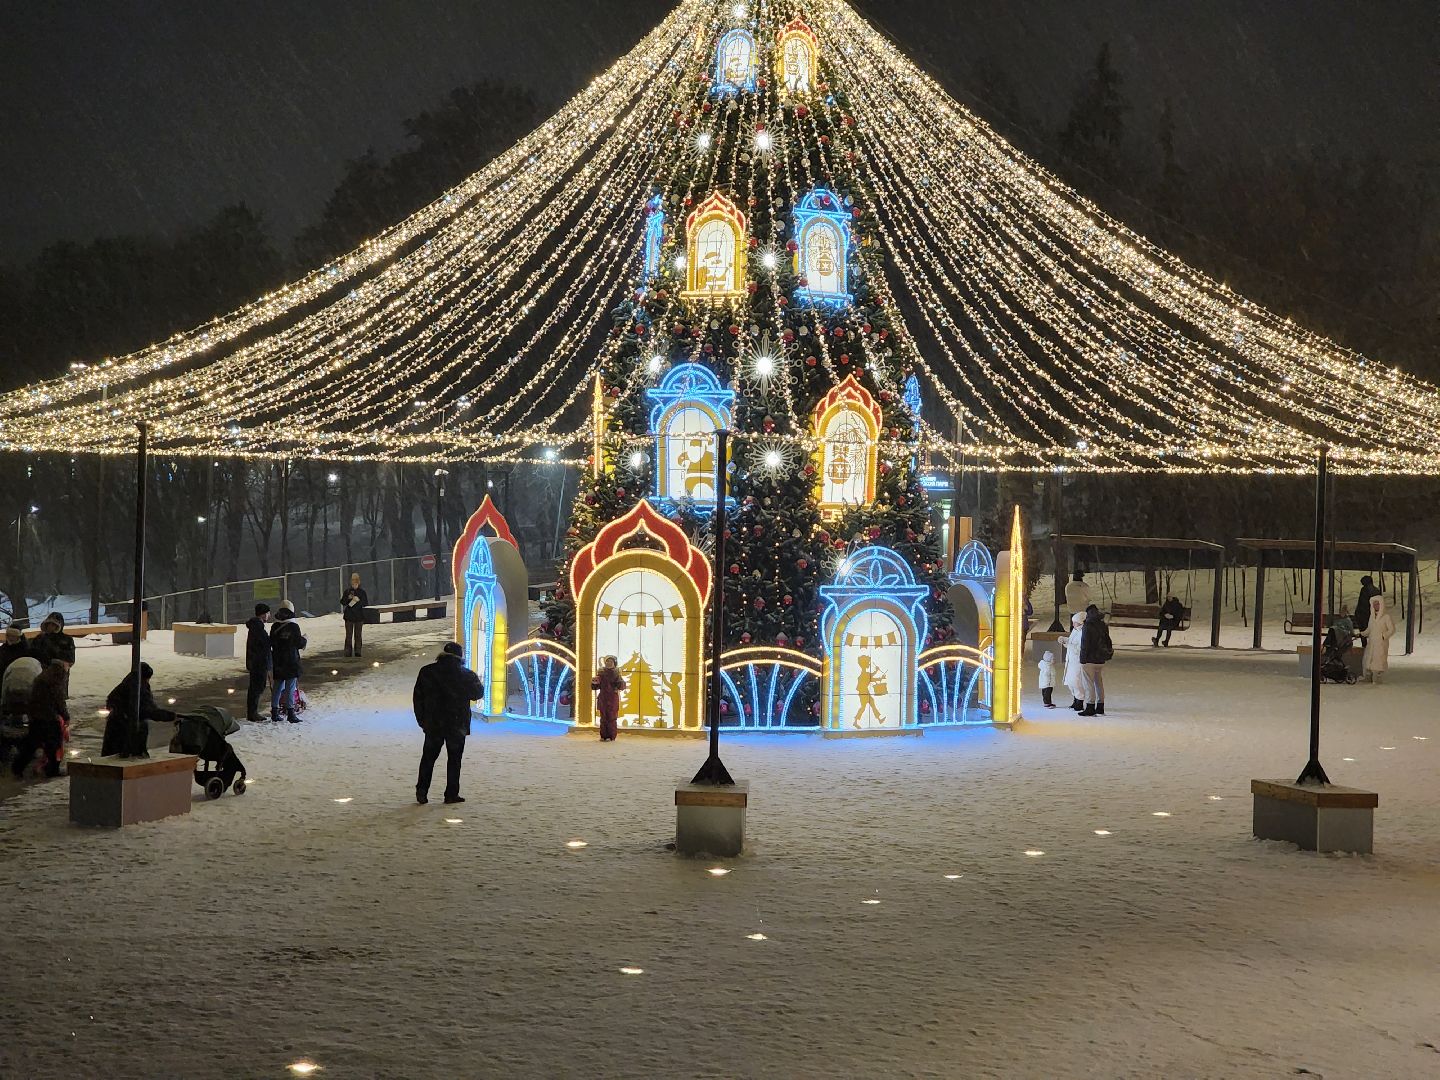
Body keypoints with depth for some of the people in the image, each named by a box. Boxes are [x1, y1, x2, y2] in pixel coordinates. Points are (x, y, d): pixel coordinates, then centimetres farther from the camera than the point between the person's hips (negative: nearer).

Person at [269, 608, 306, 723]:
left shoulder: (274, 627, 2)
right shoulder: (294, 627, -12)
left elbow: (272, 643, 9)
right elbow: (299, 644, -10)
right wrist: (304, 640, 11)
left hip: (277, 662, 4)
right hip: (291, 661, -4)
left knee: (277, 687, 12)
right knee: (290, 688, -2)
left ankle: (275, 712, 14)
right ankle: (290, 713, -5)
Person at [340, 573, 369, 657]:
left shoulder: (362, 592, 1)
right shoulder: (347, 591, 4)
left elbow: (366, 604, -1)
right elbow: (342, 602, 5)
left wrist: (359, 601, -17)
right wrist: (348, 598, -13)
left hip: (359, 616, 0)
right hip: (349, 616, 0)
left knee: (358, 635, 3)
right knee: (349, 634, 1)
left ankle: (357, 651, 9)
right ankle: (348, 651, 4)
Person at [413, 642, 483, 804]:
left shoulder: (426, 672, 0)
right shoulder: (465, 675, -8)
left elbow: (418, 697, 3)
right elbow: (477, 693, 5)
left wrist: (421, 720, 10)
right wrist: (477, 681, 26)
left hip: (433, 724, 2)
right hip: (457, 724, -2)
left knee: (428, 757, 11)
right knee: (454, 759, 6)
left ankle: (422, 790, 4)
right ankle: (451, 794, 4)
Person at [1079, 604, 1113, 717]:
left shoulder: (1087, 627, -14)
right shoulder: (1104, 626, 9)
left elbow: (1084, 644, -16)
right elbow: (1108, 642, 16)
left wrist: (1083, 659, -13)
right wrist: (1108, 655, 23)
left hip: (1089, 660, -7)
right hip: (1101, 660, 7)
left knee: (1089, 684, -4)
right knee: (1099, 684, 14)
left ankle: (1090, 708, -7)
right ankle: (1100, 707, 19)